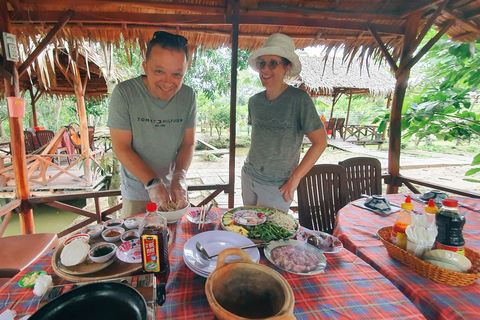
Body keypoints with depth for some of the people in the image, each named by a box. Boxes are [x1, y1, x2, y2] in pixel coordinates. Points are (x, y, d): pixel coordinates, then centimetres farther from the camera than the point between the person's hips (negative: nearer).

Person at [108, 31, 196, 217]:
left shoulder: (188, 96, -8)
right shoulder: (124, 93, -17)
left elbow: (188, 143, -5)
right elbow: (121, 148, -16)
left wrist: (180, 176, -21)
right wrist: (152, 183, -25)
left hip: (173, 189, 3)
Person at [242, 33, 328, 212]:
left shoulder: (299, 99, -14)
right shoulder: (254, 101, 1)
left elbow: (320, 142, -14)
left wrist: (294, 179, -15)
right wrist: (251, 165, 12)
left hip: (276, 186, -5)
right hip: (248, 177, 6)